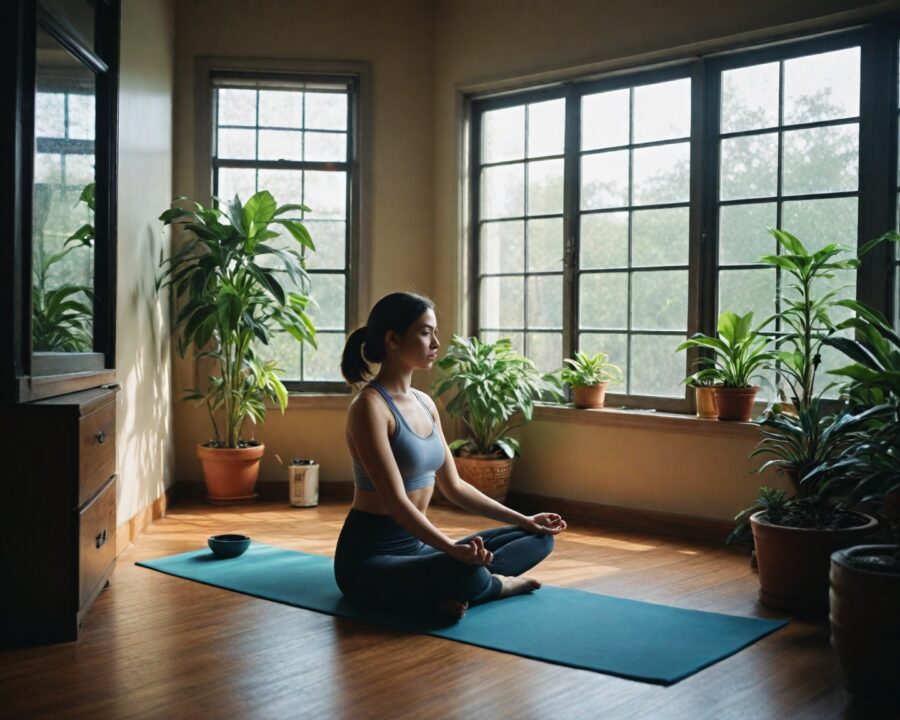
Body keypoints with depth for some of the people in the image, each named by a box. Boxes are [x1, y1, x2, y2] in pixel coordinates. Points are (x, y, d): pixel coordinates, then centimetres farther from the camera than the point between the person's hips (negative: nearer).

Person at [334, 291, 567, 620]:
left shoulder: (424, 403, 9)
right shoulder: (369, 407, -17)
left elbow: (453, 485, 14)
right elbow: (396, 501, -25)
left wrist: (523, 519, 12)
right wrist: (453, 549, -38)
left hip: (416, 546, 9)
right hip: (370, 558, -9)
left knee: (537, 538, 8)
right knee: (470, 577, -38)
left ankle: (449, 589, -11)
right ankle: (496, 584, -4)